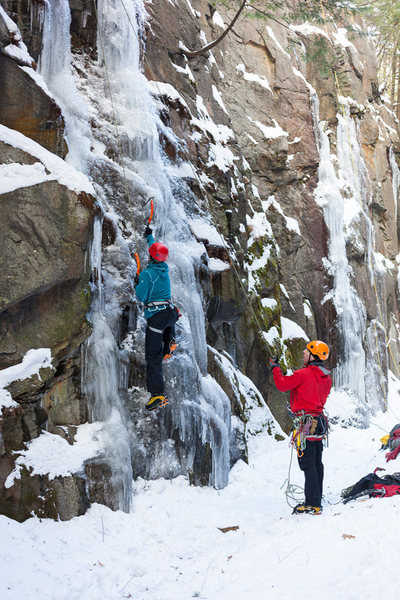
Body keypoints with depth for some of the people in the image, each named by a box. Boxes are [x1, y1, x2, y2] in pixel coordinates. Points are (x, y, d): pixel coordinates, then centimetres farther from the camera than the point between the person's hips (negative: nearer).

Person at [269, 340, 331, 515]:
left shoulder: (304, 374, -14)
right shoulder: (326, 377, 11)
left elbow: (282, 385, -10)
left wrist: (275, 368, 6)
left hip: (306, 423, -9)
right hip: (319, 422, 9)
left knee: (307, 464, -7)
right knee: (317, 463, 13)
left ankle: (313, 505, -6)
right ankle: (317, 500, 20)